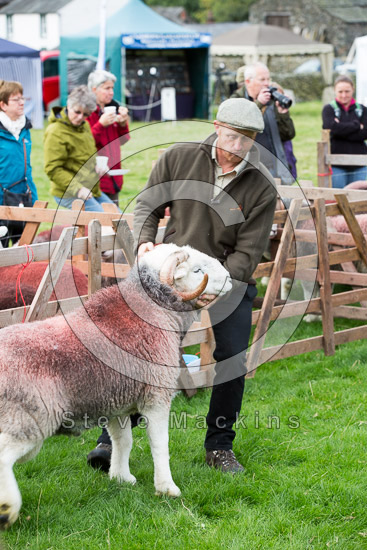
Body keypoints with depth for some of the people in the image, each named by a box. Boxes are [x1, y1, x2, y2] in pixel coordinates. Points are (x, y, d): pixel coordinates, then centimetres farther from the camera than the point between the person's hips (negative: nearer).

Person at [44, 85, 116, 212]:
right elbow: (53, 169, -19)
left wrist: (96, 166, 7)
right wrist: (77, 189, -26)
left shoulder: (84, 126, 12)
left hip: (92, 191, 10)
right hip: (69, 194, -10)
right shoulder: (55, 133, -16)